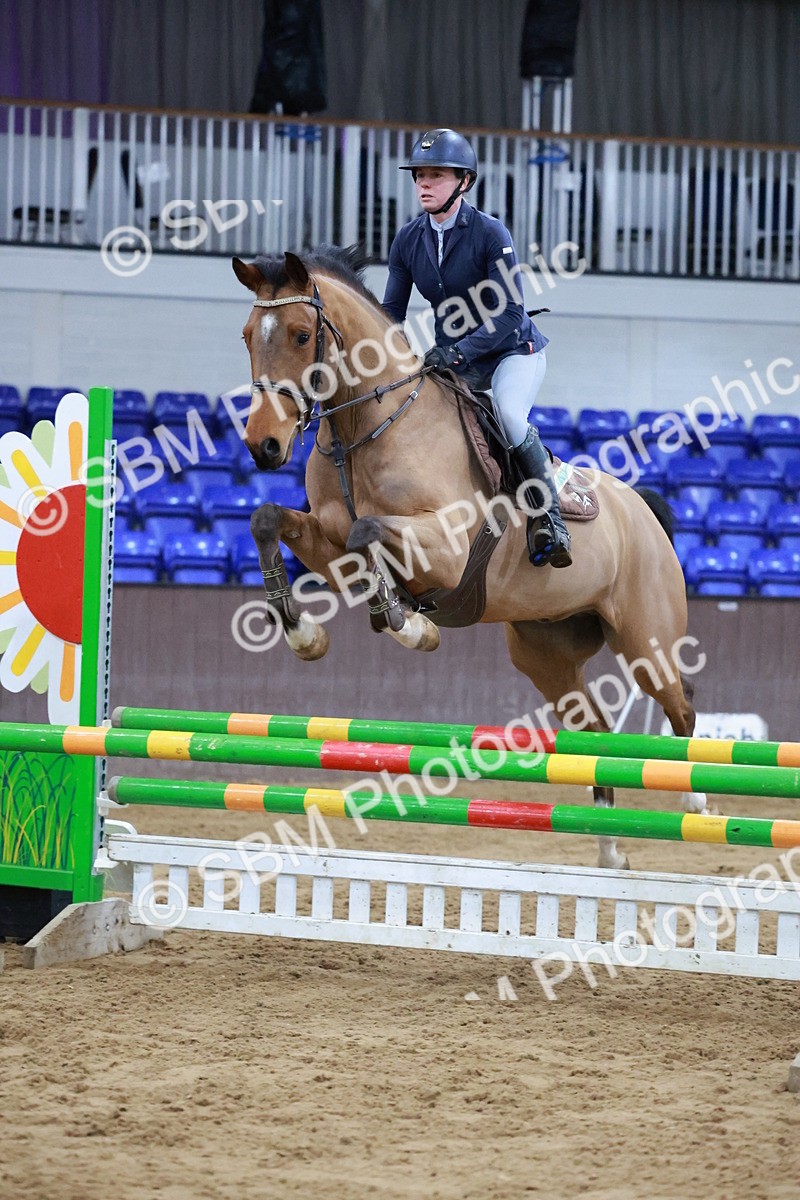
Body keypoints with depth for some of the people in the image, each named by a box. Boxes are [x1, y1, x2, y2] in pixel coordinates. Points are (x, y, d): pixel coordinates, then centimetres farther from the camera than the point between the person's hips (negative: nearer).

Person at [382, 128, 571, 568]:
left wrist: (459, 352, -38)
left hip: (513, 351, -7)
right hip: (452, 358, 7)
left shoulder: (490, 234, -20)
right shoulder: (408, 240, -4)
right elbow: (392, 313, 0)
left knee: (509, 414, -33)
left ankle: (549, 520, -21)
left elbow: (508, 313, -24)